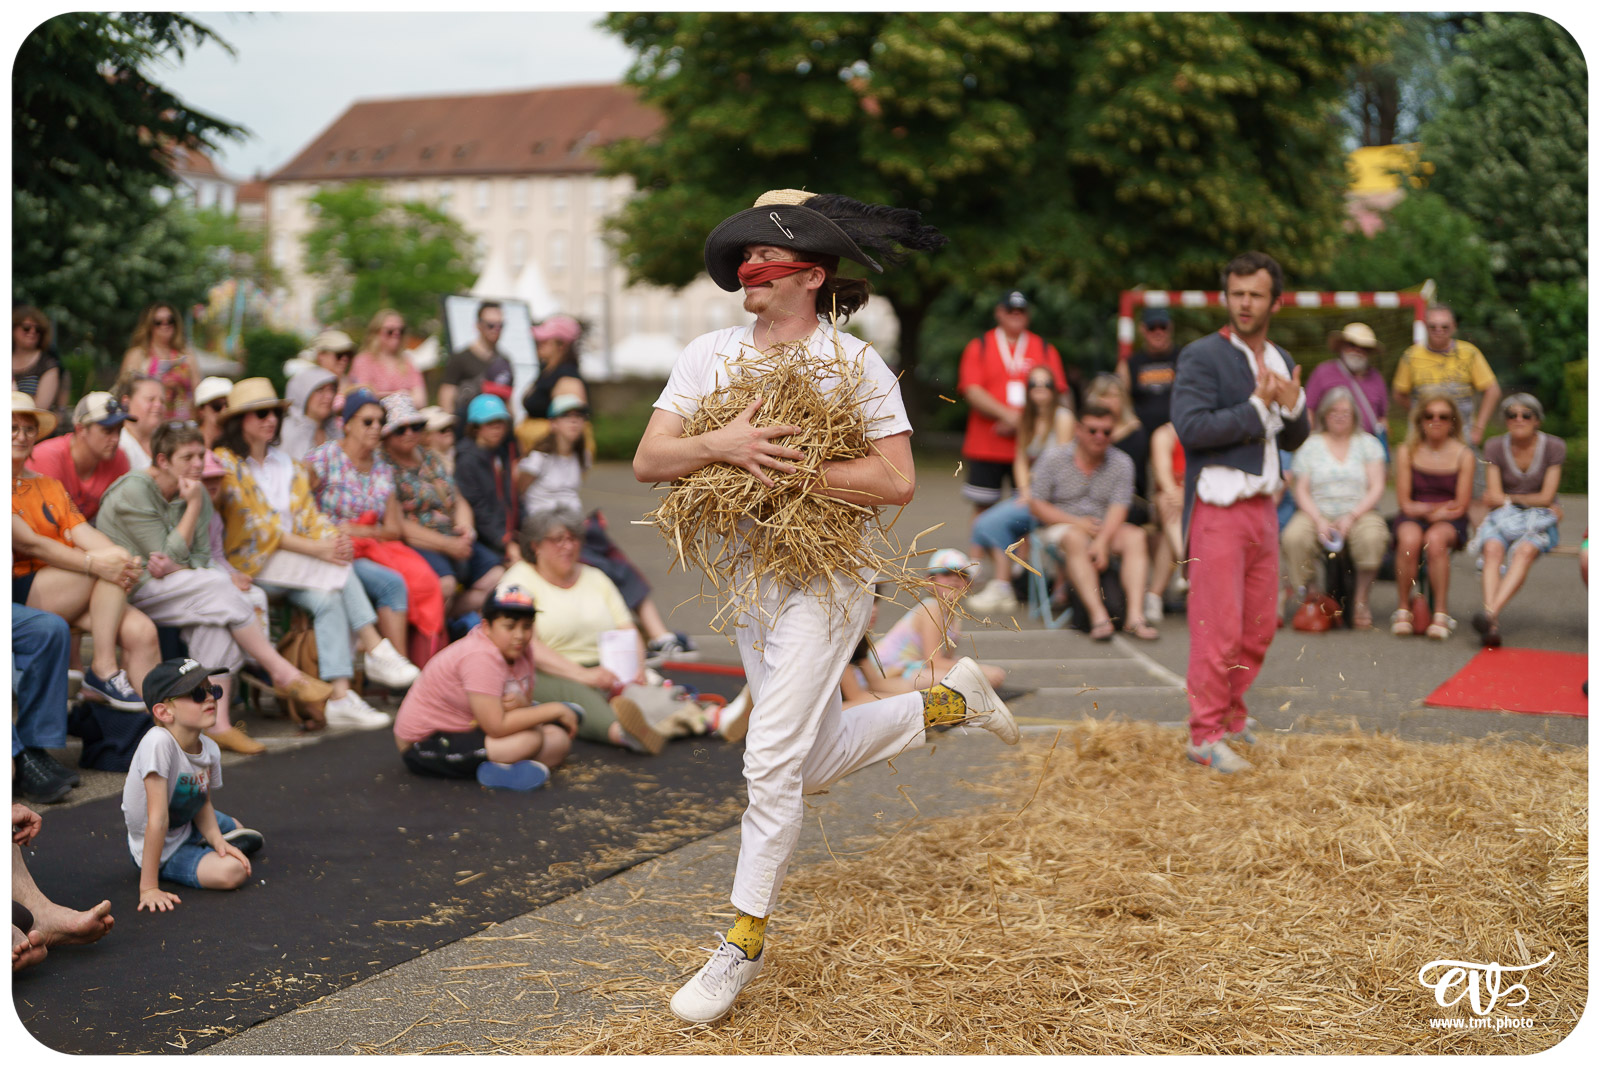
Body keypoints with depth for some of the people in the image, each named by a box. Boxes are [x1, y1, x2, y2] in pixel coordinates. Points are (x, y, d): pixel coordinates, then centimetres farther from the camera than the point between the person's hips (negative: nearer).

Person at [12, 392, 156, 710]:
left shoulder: (50, 486, 21)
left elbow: (82, 531, 5)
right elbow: (30, 543, -14)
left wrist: (127, 560, -16)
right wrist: (94, 562, -27)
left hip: (65, 594, 6)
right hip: (19, 594, -6)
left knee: (141, 631, -18)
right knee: (108, 569, -26)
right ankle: (103, 669, -21)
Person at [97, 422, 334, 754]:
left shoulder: (196, 493, 7)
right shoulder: (133, 492, -12)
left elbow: (202, 558, 3)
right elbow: (170, 554, -16)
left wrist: (174, 566, -19)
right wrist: (194, 506, -14)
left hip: (170, 587, 6)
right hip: (129, 590, -6)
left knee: (215, 613, -27)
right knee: (217, 584, -27)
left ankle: (217, 722, -32)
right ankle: (282, 673, -20)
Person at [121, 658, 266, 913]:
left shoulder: (210, 750, -12)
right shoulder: (159, 742, -35)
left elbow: (203, 803, 4)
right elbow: (157, 820, -37)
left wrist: (216, 838, -16)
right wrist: (148, 887, -34)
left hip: (186, 824, 8)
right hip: (163, 850, -8)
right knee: (233, 872, -24)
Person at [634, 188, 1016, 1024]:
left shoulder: (855, 363, -9)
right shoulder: (708, 354, 3)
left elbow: (898, 482, -16)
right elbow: (647, 460, -6)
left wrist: (788, 465, -24)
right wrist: (722, 445, -24)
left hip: (826, 573, -6)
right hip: (747, 575, 6)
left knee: (772, 758, -11)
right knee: (819, 758, 17)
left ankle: (743, 944, 2)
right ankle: (948, 701, 38)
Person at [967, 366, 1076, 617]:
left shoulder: (1062, 416, -5)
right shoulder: (1027, 421, 18)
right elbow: (1021, 460, 15)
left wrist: (1037, 495, -15)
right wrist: (1025, 490, -4)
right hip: (1031, 492, 7)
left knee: (995, 523, -24)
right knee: (982, 523, -14)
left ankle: (1002, 593, -19)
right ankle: (999, 583, -13)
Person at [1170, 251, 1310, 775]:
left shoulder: (1280, 360, 15)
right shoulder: (1202, 356, -8)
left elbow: (1293, 440, 18)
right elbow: (1190, 426, -20)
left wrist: (1293, 407, -3)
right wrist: (1257, 407, -18)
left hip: (1262, 507, 7)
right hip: (1218, 509, -7)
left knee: (1260, 626, 12)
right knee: (1218, 628, -7)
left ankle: (1231, 718, 27)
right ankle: (1205, 736, 1)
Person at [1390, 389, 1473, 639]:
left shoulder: (1463, 455, 3)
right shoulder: (1407, 451, 5)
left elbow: (1460, 506, -1)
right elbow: (1405, 503, 2)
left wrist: (1425, 509, -8)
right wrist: (1440, 507, -7)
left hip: (1449, 523, -1)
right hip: (1412, 519, 1)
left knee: (1435, 539, -36)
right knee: (1409, 539, -35)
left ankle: (1441, 613, -29)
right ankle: (1403, 609, -21)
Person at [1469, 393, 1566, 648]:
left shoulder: (1554, 447, 0)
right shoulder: (1495, 448, 4)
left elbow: (1546, 498, -4)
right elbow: (1494, 498, -2)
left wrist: (1510, 498, -1)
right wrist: (1532, 501, -5)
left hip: (1540, 521, -1)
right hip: (1503, 518, 1)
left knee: (1525, 551, -36)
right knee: (1493, 548, -34)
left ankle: (1491, 613, -54)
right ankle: (1492, 626, -50)